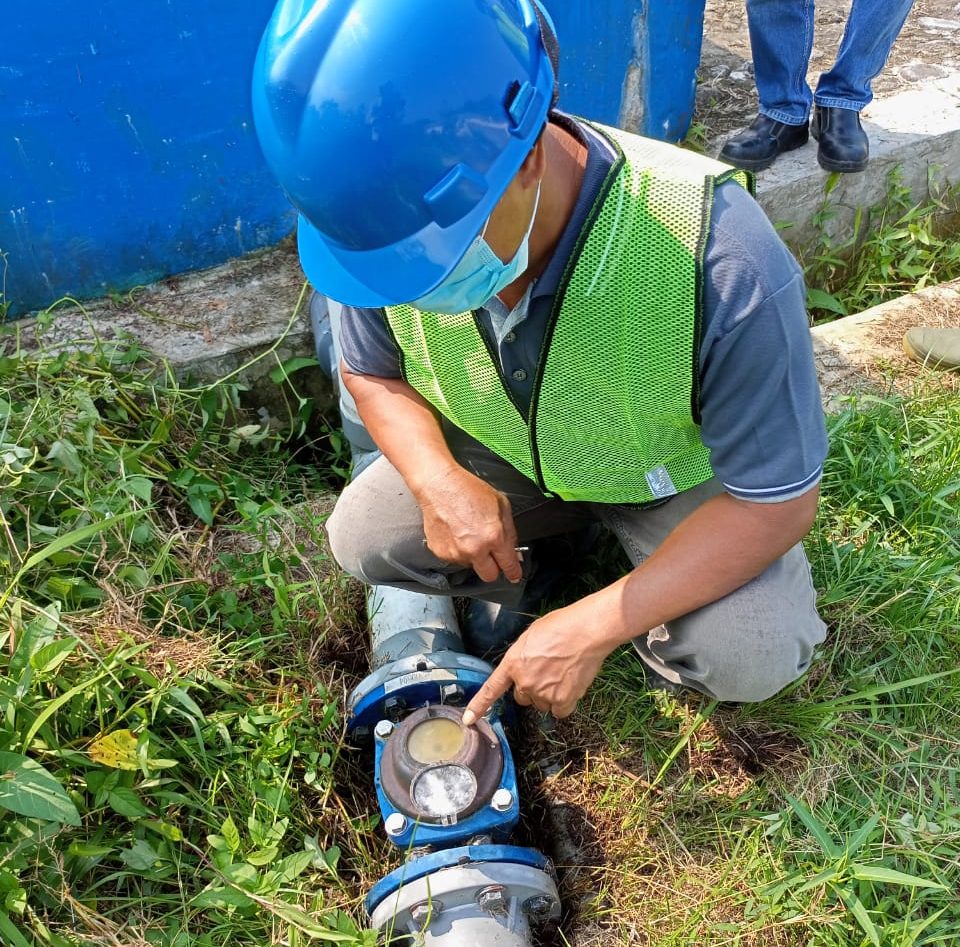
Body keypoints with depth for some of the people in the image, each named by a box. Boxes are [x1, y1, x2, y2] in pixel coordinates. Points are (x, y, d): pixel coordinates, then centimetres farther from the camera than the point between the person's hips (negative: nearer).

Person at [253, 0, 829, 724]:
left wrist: (591, 629, -29)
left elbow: (780, 500, -27)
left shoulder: (720, 260, -38)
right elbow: (372, 373, -4)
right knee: (361, 538, -14)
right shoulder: (394, 218, -25)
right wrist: (438, 481, -25)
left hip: (676, 471, -3)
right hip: (501, 454, 4)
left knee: (754, 658, -24)